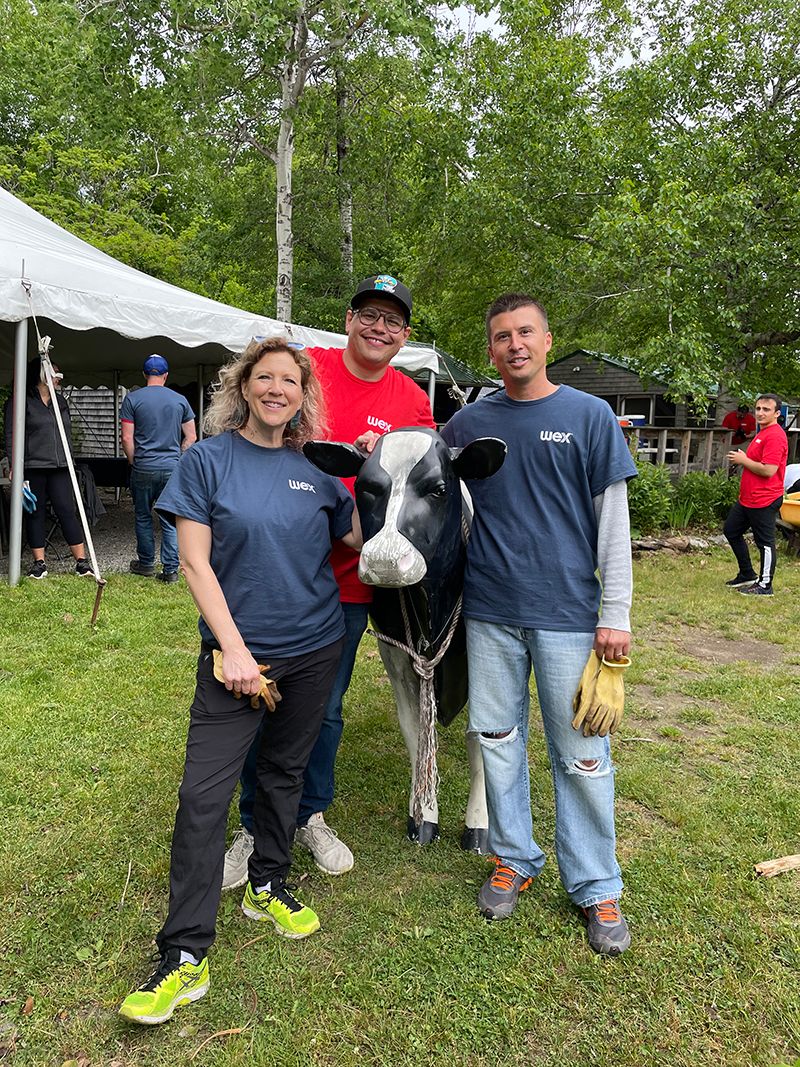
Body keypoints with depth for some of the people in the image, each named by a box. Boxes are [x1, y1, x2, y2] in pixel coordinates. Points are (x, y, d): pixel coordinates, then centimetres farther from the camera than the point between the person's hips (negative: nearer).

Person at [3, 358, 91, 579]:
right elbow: (11, 436, -4)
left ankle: (81, 560, -1)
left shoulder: (61, 402, 17)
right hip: (32, 468, -4)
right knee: (35, 514, 3)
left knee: (67, 511, -2)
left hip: (59, 468, 4)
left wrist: (69, 462, 18)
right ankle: (39, 562, 12)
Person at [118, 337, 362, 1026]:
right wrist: (234, 648, -13)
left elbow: (362, 538, 9)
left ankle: (269, 886, 38)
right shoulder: (209, 460, -5)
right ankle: (186, 955, 8)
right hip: (237, 649, -3)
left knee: (285, 770, 16)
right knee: (204, 792, -4)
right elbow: (195, 562, -8)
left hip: (314, 647, 3)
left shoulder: (317, 468, 4)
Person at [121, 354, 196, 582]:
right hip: (173, 469, 1)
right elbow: (191, 437, 7)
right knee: (171, 521, 4)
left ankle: (146, 564, 23)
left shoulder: (133, 399, -1)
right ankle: (171, 569, 4)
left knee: (143, 518, 14)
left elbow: (127, 438, -3)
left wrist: (134, 462, 11)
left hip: (144, 469, -1)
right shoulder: (180, 400, 5)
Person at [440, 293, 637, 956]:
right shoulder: (468, 423, 6)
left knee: (581, 755, 5)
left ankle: (596, 887, 24)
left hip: (567, 613, -2)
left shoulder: (589, 416, -1)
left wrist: (616, 614, -6)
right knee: (499, 740, 12)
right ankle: (515, 859, 33)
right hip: (490, 611, 3)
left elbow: (614, 521, -2)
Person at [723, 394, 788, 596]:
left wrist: (743, 460, -15)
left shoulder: (775, 436, -19)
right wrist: (741, 460, 13)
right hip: (747, 499, 11)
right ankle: (747, 575, 31)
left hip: (764, 501, -11)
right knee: (731, 530, 19)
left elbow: (768, 470, -26)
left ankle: (765, 585, 12)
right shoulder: (763, 433, 15)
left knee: (765, 542, 0)